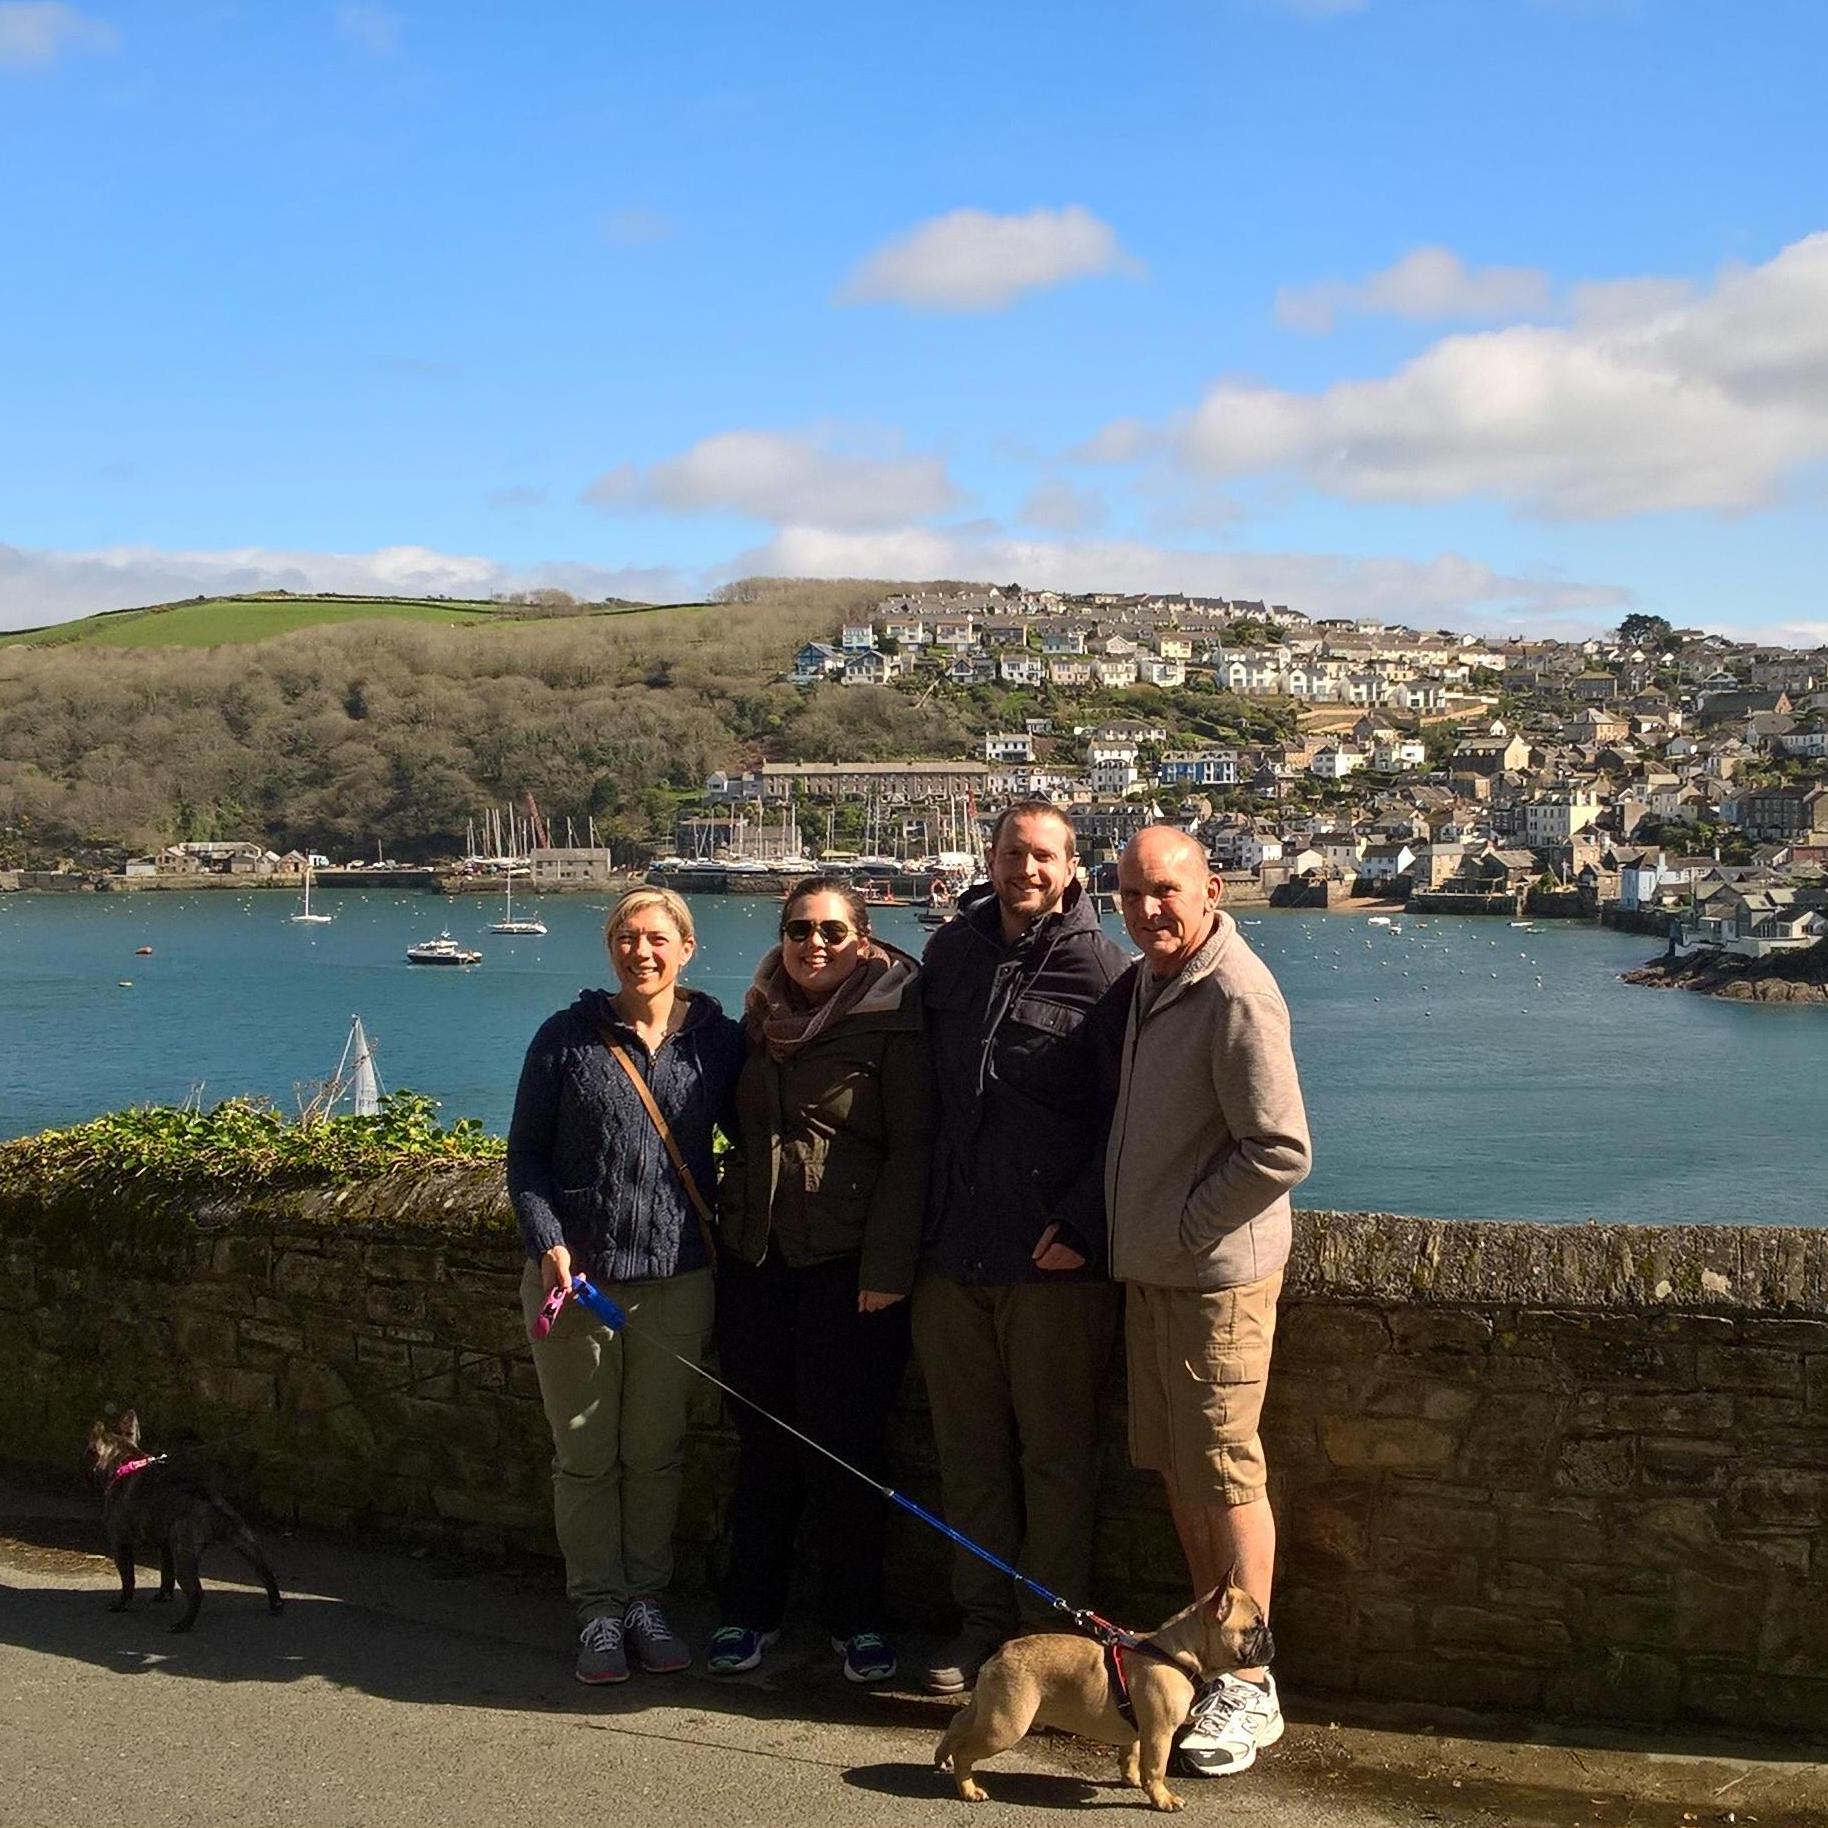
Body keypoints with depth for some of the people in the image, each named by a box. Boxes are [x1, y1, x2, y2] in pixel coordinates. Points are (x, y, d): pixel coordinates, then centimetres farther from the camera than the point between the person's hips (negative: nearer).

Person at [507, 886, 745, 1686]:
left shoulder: (718, 1042, 2)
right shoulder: (568, 1037, -1)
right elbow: (525, 1155, 0)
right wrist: (548, 1245, -12)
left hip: (678, 1279, 1)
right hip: (576, 1276, -1)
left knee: (655, 1454, 10)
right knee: (585, 1455, 7)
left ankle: (646, 1601, 24)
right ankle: (599, 1611, 19)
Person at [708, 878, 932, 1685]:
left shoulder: (892, 1024, -7)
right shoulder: (761, 1019, 10)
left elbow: (910, 1150, -10)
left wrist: (887, 1268, -15)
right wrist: (732, 1225, 11)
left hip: (849, 1266, -4)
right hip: (756, 1257, 5)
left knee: (842, 1445, 1)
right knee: (762, 1442, 9)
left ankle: (856, 1619, 15)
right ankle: (749, 1610, 21)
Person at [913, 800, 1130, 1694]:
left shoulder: (1099, 969, -6)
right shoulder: (950, 950, 10)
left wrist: (1084, 1223, -15)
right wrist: (917, 1217, 14)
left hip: (1053, 1256, -5)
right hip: (951, 1249, 5)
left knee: (1055, 1453, 5)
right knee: (968, 1449, 13)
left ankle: (1053, 1629, 17)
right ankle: (983, 1618, 25)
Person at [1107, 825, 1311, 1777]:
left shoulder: (1235, 997, -18)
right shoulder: (1140, 984, 10)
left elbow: (1282, 1151, -21)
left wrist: (1188, 1226, -14)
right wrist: (1124, 1223, 13)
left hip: (1215, 1274, -9)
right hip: (1149, 1268, 9)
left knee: (1225, 1476, -2)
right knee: (1175, 1470, 15)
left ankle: (1249, 1688, 7)